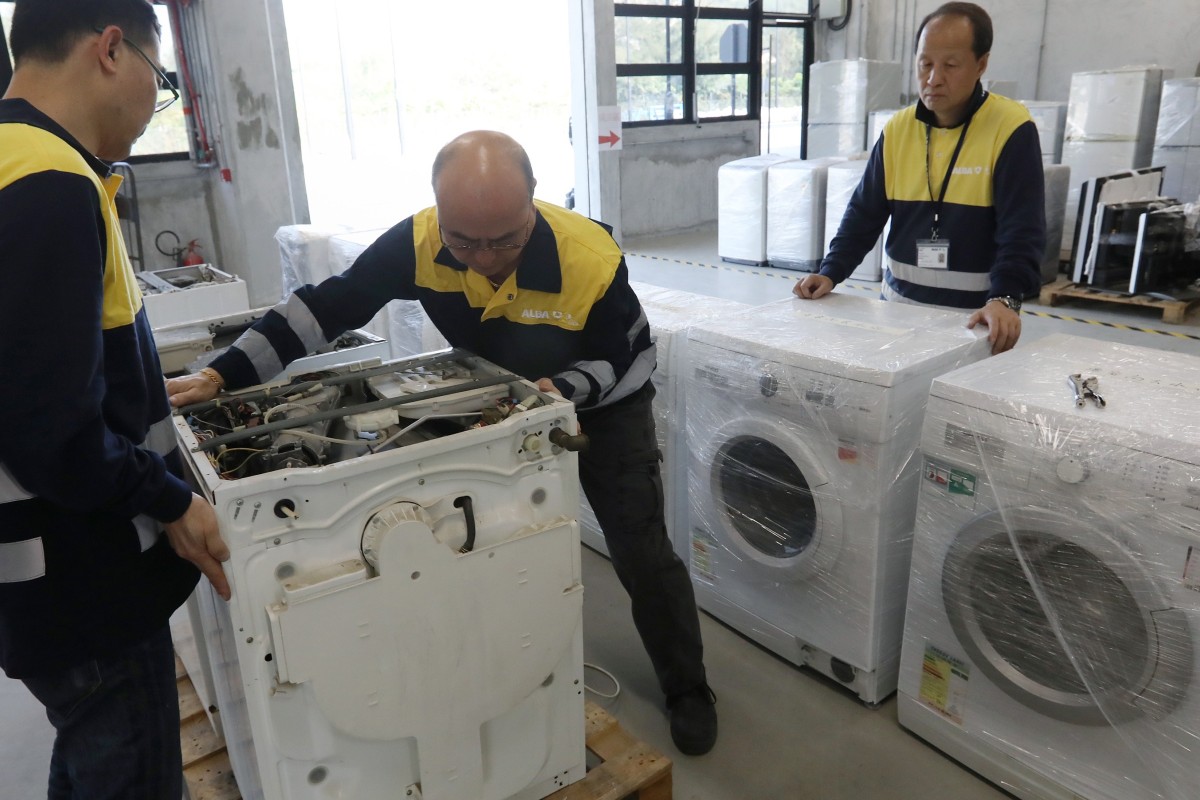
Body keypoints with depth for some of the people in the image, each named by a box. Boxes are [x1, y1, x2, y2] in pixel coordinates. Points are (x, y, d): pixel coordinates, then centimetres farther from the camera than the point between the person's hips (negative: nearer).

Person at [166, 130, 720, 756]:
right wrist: (220, 376, -28)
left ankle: (687, 690, 22)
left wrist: (562, 389, -38)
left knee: (641, 554, 0)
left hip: (602, 404, -3)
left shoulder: (592, 261, -35)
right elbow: (324, 307, -22)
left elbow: (621, 354, -18)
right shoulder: (418, 244, -28)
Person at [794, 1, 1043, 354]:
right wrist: (830, 273, -6)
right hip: (899, 302, 4)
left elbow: (1022, 232, -14)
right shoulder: (897, 129, 4)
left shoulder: (1011, 129, -9)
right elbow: (864, 214, 6)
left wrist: (1004, 300, -28)